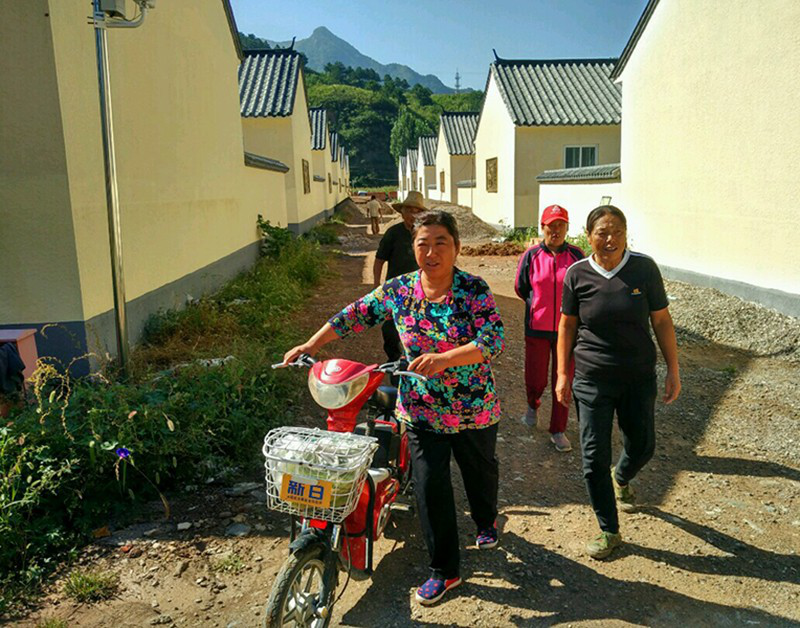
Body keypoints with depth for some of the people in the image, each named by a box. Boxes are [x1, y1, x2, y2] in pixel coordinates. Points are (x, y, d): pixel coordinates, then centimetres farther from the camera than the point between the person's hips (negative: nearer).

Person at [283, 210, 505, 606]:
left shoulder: (474, 290, -14)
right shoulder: (398, 290, -5)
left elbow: (493, 341, -23)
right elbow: (354, 316, 3)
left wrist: (444, 358, -36)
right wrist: (310, 346, 0)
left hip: (475, 409, -1)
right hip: (421, 410, 1)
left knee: (480, 472, 22)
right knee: (430, 486, 0)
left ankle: (486, 523, 55)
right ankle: (444, 570, 20)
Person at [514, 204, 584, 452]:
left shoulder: (576, 256, -4)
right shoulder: (531, 256, -4)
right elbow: (521, 288, 8)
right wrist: (538, 305, 9)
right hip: (537, 328, 0)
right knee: (536, 379, 8)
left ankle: (558, 431, 22)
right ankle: (533, 405, 44)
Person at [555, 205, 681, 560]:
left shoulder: (644, 268, -7)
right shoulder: (577, 274, -6)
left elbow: (661, 321, 0)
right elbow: (567, 326, 2)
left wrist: (673, 370, 1)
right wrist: (562, 374, 2)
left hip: (639, 378, 1)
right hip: (592, 380, -1)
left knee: (642, 446, 14)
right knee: (594, 457, 1)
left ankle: (621, 478, 52)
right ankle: (609, 531, 20)